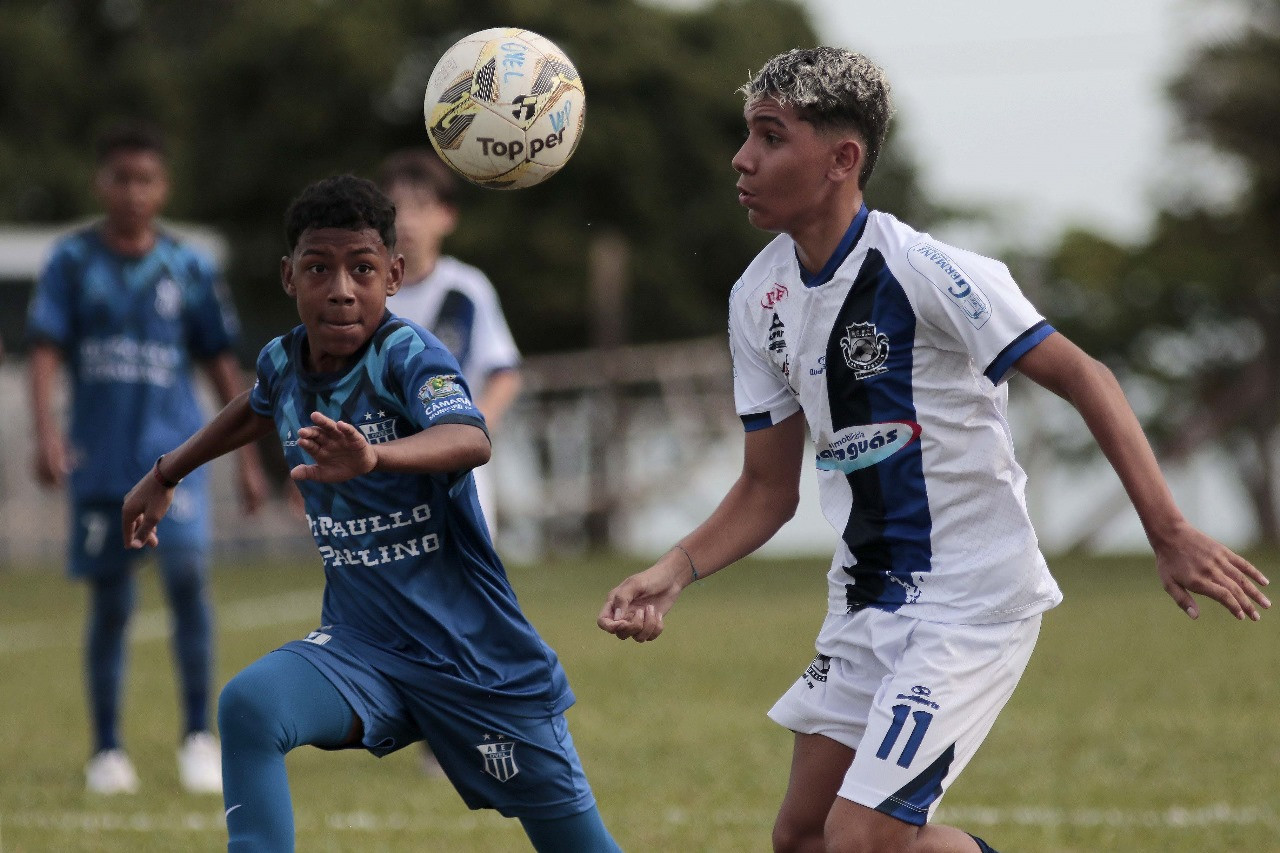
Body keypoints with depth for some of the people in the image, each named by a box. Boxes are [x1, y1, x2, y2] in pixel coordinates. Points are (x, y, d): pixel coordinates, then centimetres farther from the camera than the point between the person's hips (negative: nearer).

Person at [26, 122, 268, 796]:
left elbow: (221, 365, 11)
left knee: (187, 573, -19)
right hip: (99, 459, 0)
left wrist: (248, 459, 9)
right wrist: (45, 432, -20)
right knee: (109, 605, 6)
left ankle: (199, 734, -8)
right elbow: (46, 350, -5)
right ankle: (107, 751, 18)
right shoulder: (72, 262, 2)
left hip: (174, 454, 0)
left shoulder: (189, 269, 5)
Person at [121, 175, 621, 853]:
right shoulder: (282, 364, -1)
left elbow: (469, 441, -41)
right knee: (248, 705, -26)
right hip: (362, 644, 4)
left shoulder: (410, 356, -18)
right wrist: (165, 475, 36)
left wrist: (373, 456, -60)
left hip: (478, 659, -4)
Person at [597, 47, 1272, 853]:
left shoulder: (924, 271, -20)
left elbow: (1083, 378, -18)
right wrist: (675, 572, -7)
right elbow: (770, 489, 9)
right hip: (870, 600, 8)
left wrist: (1170, 534, -25)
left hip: (972, 602, -8)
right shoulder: (759, 297, 3)